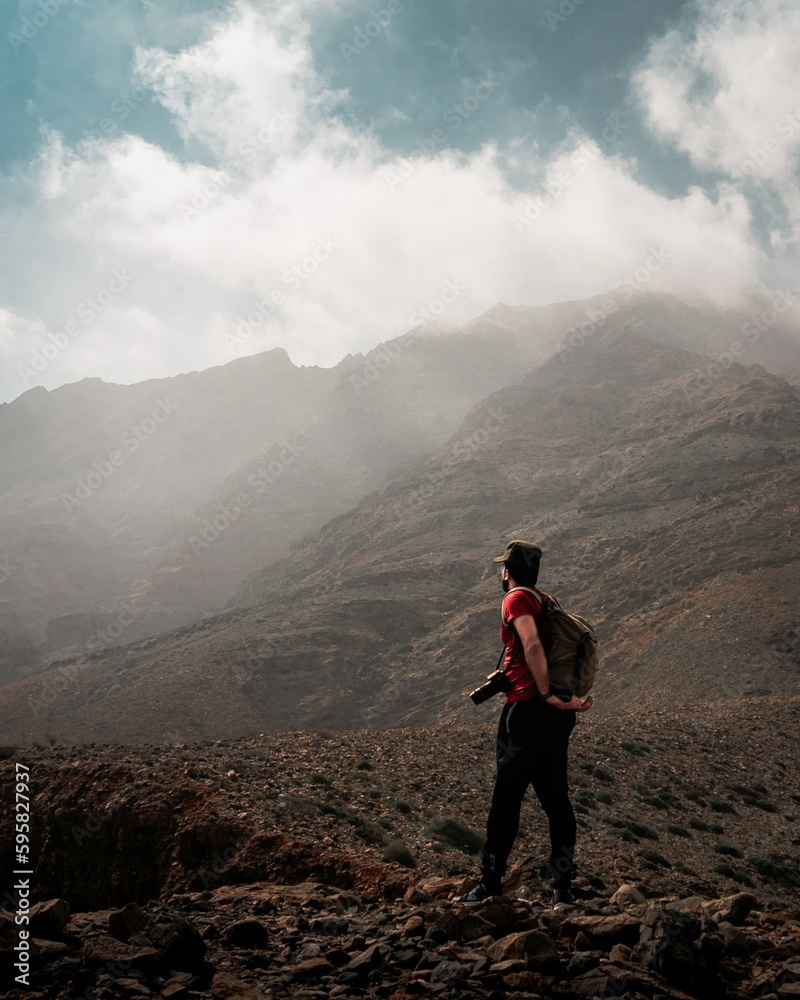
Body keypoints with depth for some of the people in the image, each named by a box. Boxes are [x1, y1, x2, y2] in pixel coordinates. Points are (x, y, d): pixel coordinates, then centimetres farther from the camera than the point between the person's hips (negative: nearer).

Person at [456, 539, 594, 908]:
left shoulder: (516, 599, -7)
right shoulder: (546, 601, 18)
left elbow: (533, 646, -22)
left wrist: (547, 694, -19)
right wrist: (576, 694, 9)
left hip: (526, 708, -8)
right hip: (557, 713, 8)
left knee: (506, 799, -1)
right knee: (556, 798, 7)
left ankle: (490, 886, 5)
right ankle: (562, 888, 6)